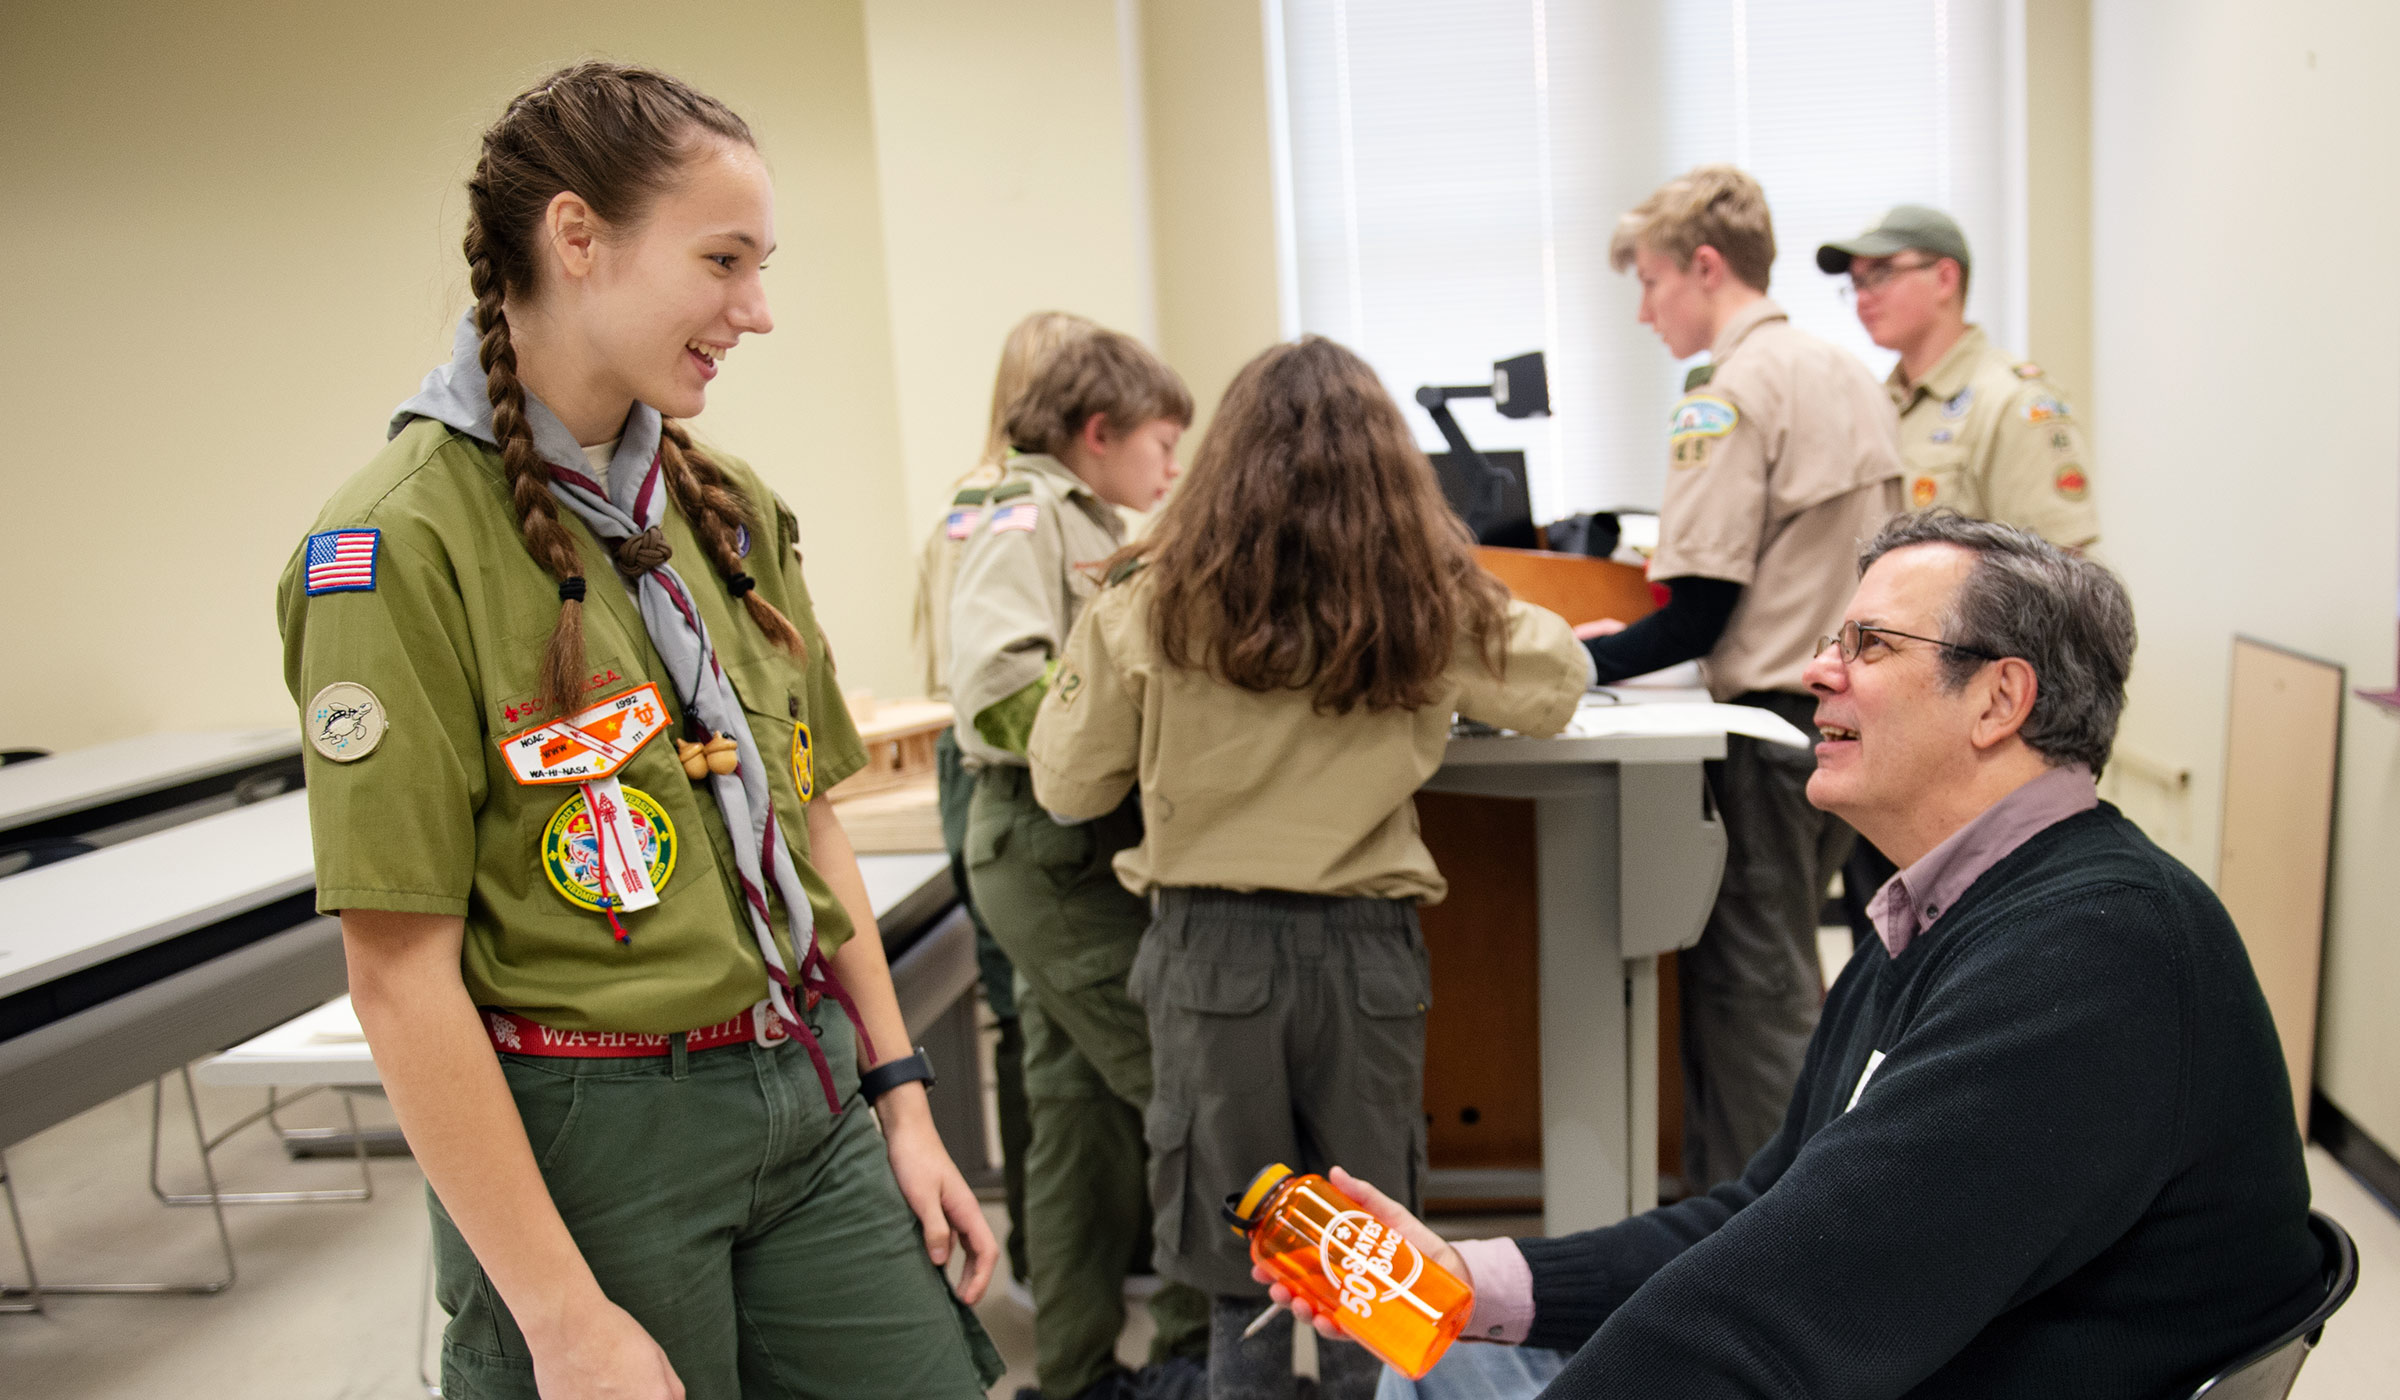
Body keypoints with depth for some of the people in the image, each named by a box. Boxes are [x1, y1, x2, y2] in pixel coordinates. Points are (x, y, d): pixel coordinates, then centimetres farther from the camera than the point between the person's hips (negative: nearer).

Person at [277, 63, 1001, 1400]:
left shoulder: (727, 504, 4)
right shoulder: (399, 545, -15)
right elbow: (401, 974, -16)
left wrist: (900, 1097, 8)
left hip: (812, 1096, 6)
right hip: (593, 1136, -5)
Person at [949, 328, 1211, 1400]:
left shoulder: (1090, 528, 19)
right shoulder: (1025, 519, -9)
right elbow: (1000, 687, -23)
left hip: (1075, 853, 9)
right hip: (1051, 846, -9)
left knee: (1085, 1108, 13)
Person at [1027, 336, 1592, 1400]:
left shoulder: (1153, 603, -7)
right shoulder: (1430, 604, -3)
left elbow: (1067, 785, 1)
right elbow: (1557, 684, 14)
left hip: (1211, 946, -1)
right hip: (1365, 944, 1)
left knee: (1237, 1270, 13)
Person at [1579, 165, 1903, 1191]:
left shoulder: (1727, 396, -15)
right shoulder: (1850, 376, 12)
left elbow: (1701, 612, -19)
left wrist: (1585, 658, -7)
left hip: (1773, 726, -9)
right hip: (1850, 713, 9)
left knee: (1749, 990, 1)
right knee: (1777, 973, 18)